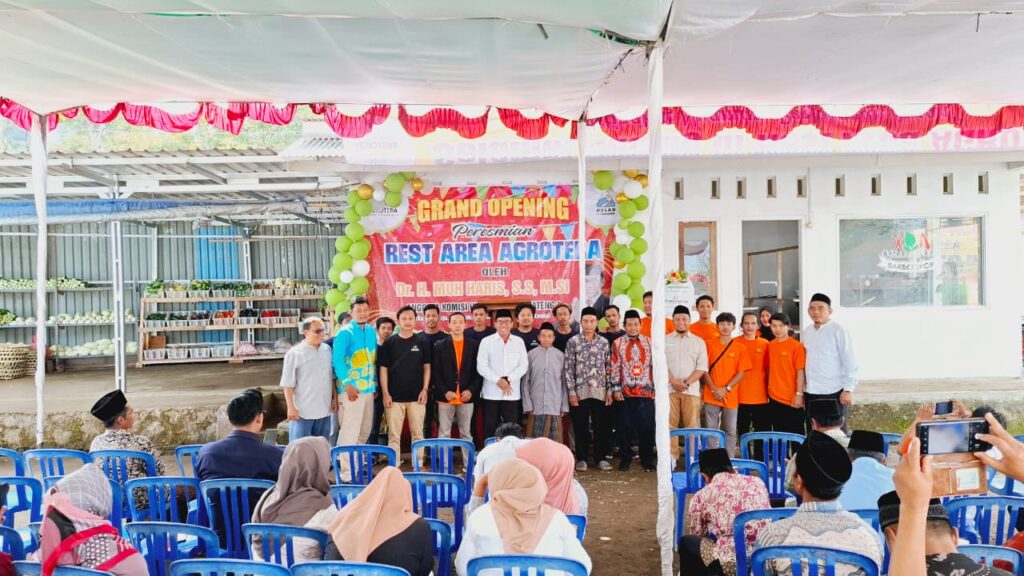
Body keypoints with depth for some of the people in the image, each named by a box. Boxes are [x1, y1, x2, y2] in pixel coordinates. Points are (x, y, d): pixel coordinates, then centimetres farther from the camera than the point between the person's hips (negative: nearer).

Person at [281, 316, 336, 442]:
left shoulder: (327, 350, 7)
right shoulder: (294, 353, -9)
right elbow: (288, 384, -8)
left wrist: (335, 398, 11)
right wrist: (291, 408, -11)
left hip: (324, 410, 5)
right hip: (302, 412, -5)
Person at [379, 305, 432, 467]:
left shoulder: (422, 341, 4)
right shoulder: (389, 343, 3)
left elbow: (426, 367, 6)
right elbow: (383, 369, 3)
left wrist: (425, 389, -3)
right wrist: (385, 393, -4)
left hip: (416, 396, 0)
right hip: (394, 396, 0)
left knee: (417, 433, 6)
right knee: (394, 434, 3)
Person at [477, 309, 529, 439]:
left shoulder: (519, 341, 7)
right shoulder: (486, 341, 2)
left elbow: (523, 365, 2)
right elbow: (481, 367, -4)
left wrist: (508, 379, -12)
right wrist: (498, 380, -15)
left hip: (512, 394, 1)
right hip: (491, 393, -1)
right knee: (490, 429, 4)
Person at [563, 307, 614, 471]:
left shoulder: (604, 342, 7)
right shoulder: (573, 342, 0)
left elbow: (608, 368, 9)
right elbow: (568, 368, -2)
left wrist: (609, 390, 4)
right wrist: (571, 392, -7)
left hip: (600, 391, 2)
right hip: (580, 391, -2)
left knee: (602, 426, 6)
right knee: (581, 427, 5)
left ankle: (601, 458, 18)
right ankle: (582, 458, 17)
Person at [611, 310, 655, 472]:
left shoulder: (649, 342, 6)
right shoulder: (618, 343, 3)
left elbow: (655, 365, 7)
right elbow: (614, 368, 1)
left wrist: (656, 387, 3)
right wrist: (616, 389, -4)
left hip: (646, 391, 1)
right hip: (625, 392, -1)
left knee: (647, 427, 3)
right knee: (625, 427, 5)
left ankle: (647, 460, 16)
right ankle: (625, 459, 18)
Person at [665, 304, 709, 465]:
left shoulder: (699, 342, 9)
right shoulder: (665, 340, 9)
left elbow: (702, 367, 2)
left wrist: (686, 383, -10)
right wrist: (674, 381, -10)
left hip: (692, 389, 0)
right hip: (669, 389, 0)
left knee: (692, 425, -2)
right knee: (670, 424, 0)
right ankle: (672, 456, 7)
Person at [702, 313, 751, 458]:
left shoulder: (740, 348, 3)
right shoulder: (709, 344, 4)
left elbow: (742, 372, -1)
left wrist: (726, 389, -10)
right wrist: (714, 389, -8)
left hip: (731, 396, 0)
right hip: (711, 396, 0)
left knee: (730, 431, 5)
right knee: (711, 431, 2)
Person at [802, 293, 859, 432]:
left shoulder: (839, 331, -8)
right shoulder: (805, 333, 10)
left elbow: (849, 362, -9)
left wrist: (848, 390, -14)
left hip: (833, 392, -6)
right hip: (810, 392, 6)